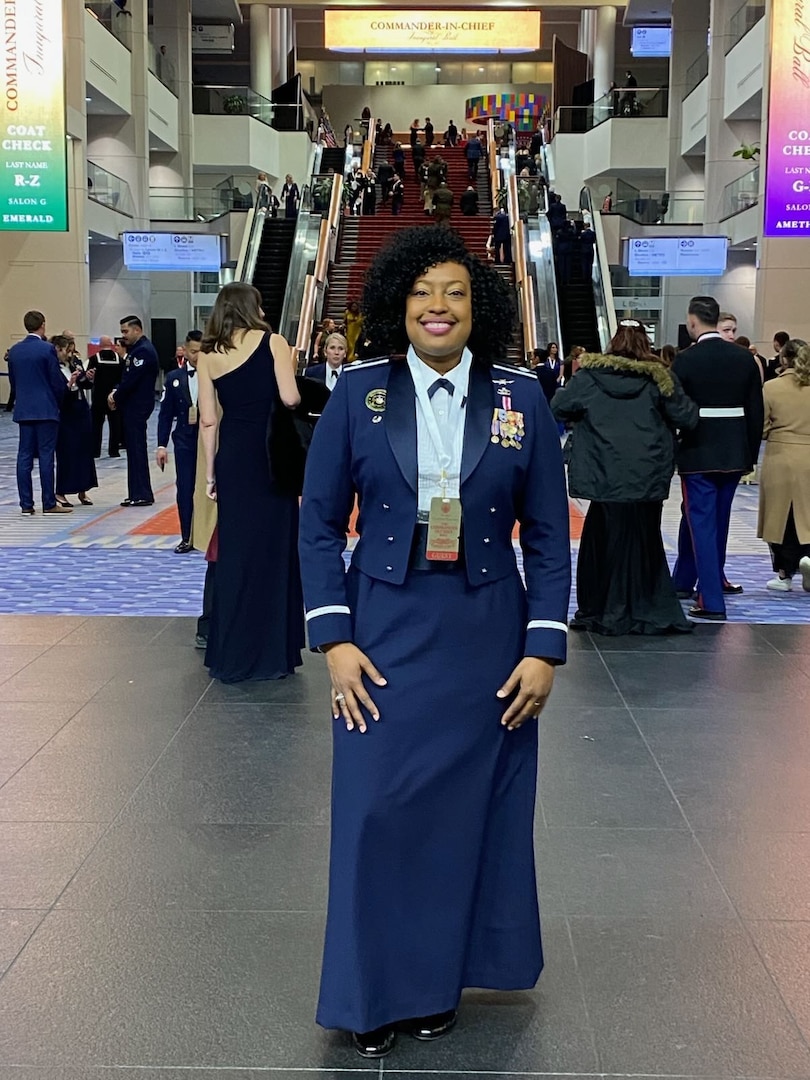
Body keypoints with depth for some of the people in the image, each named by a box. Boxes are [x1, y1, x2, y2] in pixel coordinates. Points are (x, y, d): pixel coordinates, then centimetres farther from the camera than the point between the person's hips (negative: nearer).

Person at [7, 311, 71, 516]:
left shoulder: (14, 351, 8)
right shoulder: (47, 349, -10)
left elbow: (13, 382, 12)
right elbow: (57, 381, -8)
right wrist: (58, 401, 9)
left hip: (23, 410, 5)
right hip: (46, 410, -5)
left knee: (24, 456, 5)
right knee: (46, 456, -3)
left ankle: (26, 504, 6)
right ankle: (49, 504, -1)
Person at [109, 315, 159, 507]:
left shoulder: (143, 351, -15)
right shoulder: (137, 349, 17)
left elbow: (131, 380, -19)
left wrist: (116, 397, -7)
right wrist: (116, 392, 2)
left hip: (137, 407, -10)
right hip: (132, 406, 10)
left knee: (137, 450, -7)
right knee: (134, 449, 11)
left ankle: (141, 495, -3)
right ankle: (138, 493, 16)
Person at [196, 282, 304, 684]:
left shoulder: (208, 354, 6)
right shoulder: (272, 342, -2)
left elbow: (208, 419, 4)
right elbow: (290, 398, -12)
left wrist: (210, 472, 9)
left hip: (232, 456, 3)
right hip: (270, 454, -3)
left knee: (234, 549, 10)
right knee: (273, 547, 6)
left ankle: (231, 655, 16)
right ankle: (271, 652, 12)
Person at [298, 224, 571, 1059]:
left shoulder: (521, 400, 0)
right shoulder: (358, 394, -1)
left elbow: (548, 535, 2)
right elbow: (320, 522, 0)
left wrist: (544, 647, -4)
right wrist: (334, 639, -7)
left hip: (486, 642, 1)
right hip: (384, 636, 0)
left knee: (467, 814, 9)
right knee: (376, 812, 1)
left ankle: (437, 985, 29)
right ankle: (374, 994, 21)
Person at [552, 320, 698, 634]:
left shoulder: (590, 376, -1)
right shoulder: (658, 377, 0)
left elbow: (558, 408, 2)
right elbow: (687, 418, 0)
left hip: (606, 476, -1)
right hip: (647, 478, 1)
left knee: (606, 541, 8)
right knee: (644, 541, 11)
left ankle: (606, 612, 11)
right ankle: (647, 612, 13)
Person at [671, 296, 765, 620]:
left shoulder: (686, 360, -10)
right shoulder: (745, 358, 3)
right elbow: (756, 411, 5)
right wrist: (751, 454, 13)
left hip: (698, 453, -5)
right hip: (734, 454, 5)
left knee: (701, 522, -1)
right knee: (716, 520, 17)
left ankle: (712, 600, -7)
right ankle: (684, 581, 32)